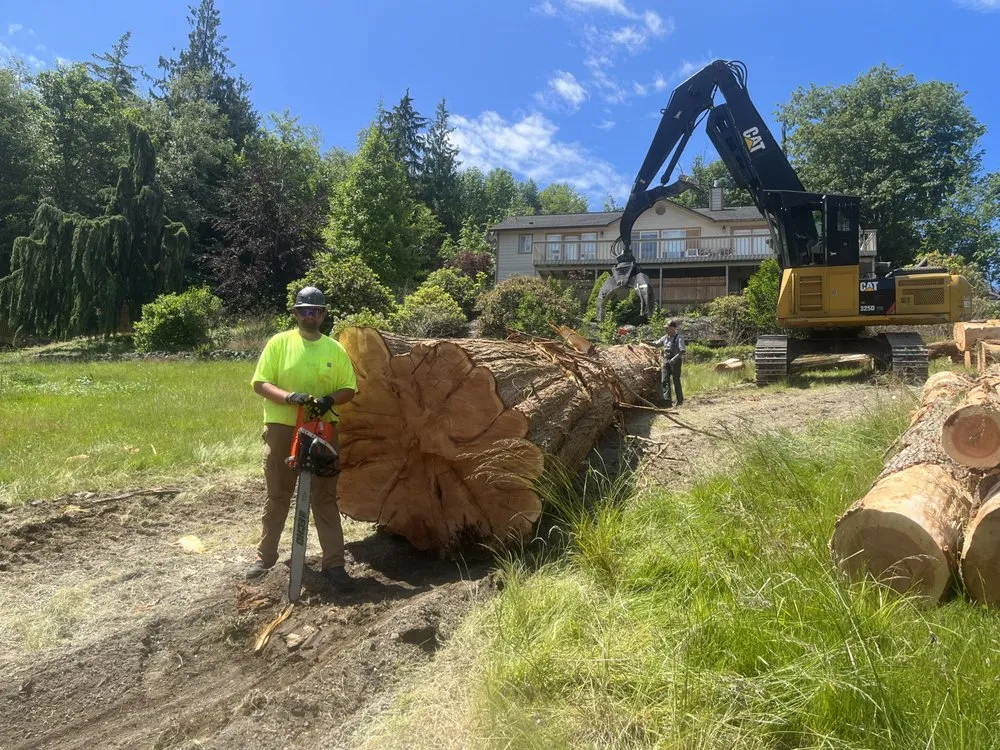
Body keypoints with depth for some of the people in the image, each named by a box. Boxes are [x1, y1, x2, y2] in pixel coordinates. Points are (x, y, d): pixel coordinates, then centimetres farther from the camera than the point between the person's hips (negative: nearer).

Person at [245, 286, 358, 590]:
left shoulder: (335, 349, 5)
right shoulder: (278, 343, -1)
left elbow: (349, 388, 5)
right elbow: (260, 383, -5)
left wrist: (331, 399, -16)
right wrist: (289, 397, -23)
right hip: (281, 429, -1)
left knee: (325, 498, 4)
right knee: (277, 496, 11)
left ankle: (333, 563, 8)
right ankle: (266, 555, 27)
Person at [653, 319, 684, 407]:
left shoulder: (679, 338, -8)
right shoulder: (665, 338, 11)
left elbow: (682, 351, -17)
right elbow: (655, 344, 23)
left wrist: (674, 358, -29)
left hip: (675, 361, -6)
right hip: (666, 361, 6)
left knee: (676, 381, 1)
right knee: (664, 380, -6)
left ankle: (680, 400, 14)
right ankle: (668, 400, -10)